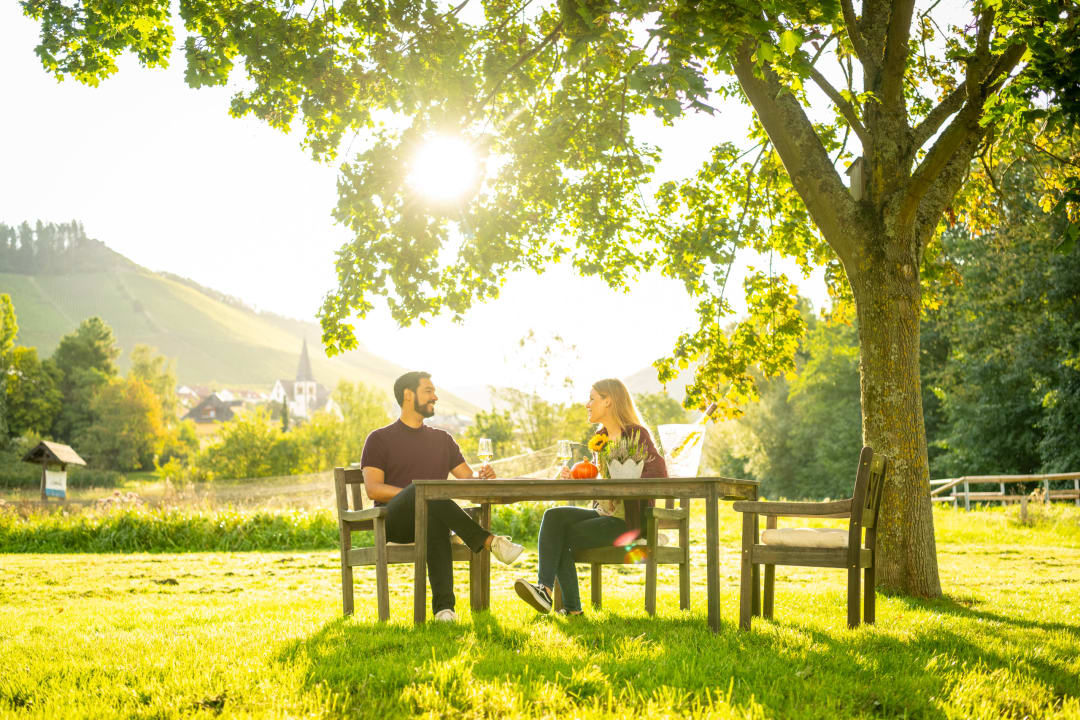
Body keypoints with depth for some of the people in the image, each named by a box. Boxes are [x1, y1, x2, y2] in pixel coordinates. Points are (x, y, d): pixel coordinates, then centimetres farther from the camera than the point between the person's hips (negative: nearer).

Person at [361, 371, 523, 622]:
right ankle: (490, 542, -41)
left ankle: (444, 607, -50)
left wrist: (483, 476, -8)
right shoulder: (380, 439, 10)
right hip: (393, 520, -2)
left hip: (429, 517, 3)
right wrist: (416, 494, -17)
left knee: (436, 521, -37)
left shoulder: (442, 439, 24)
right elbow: (373, 489, -4)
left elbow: (468, 479, 17)